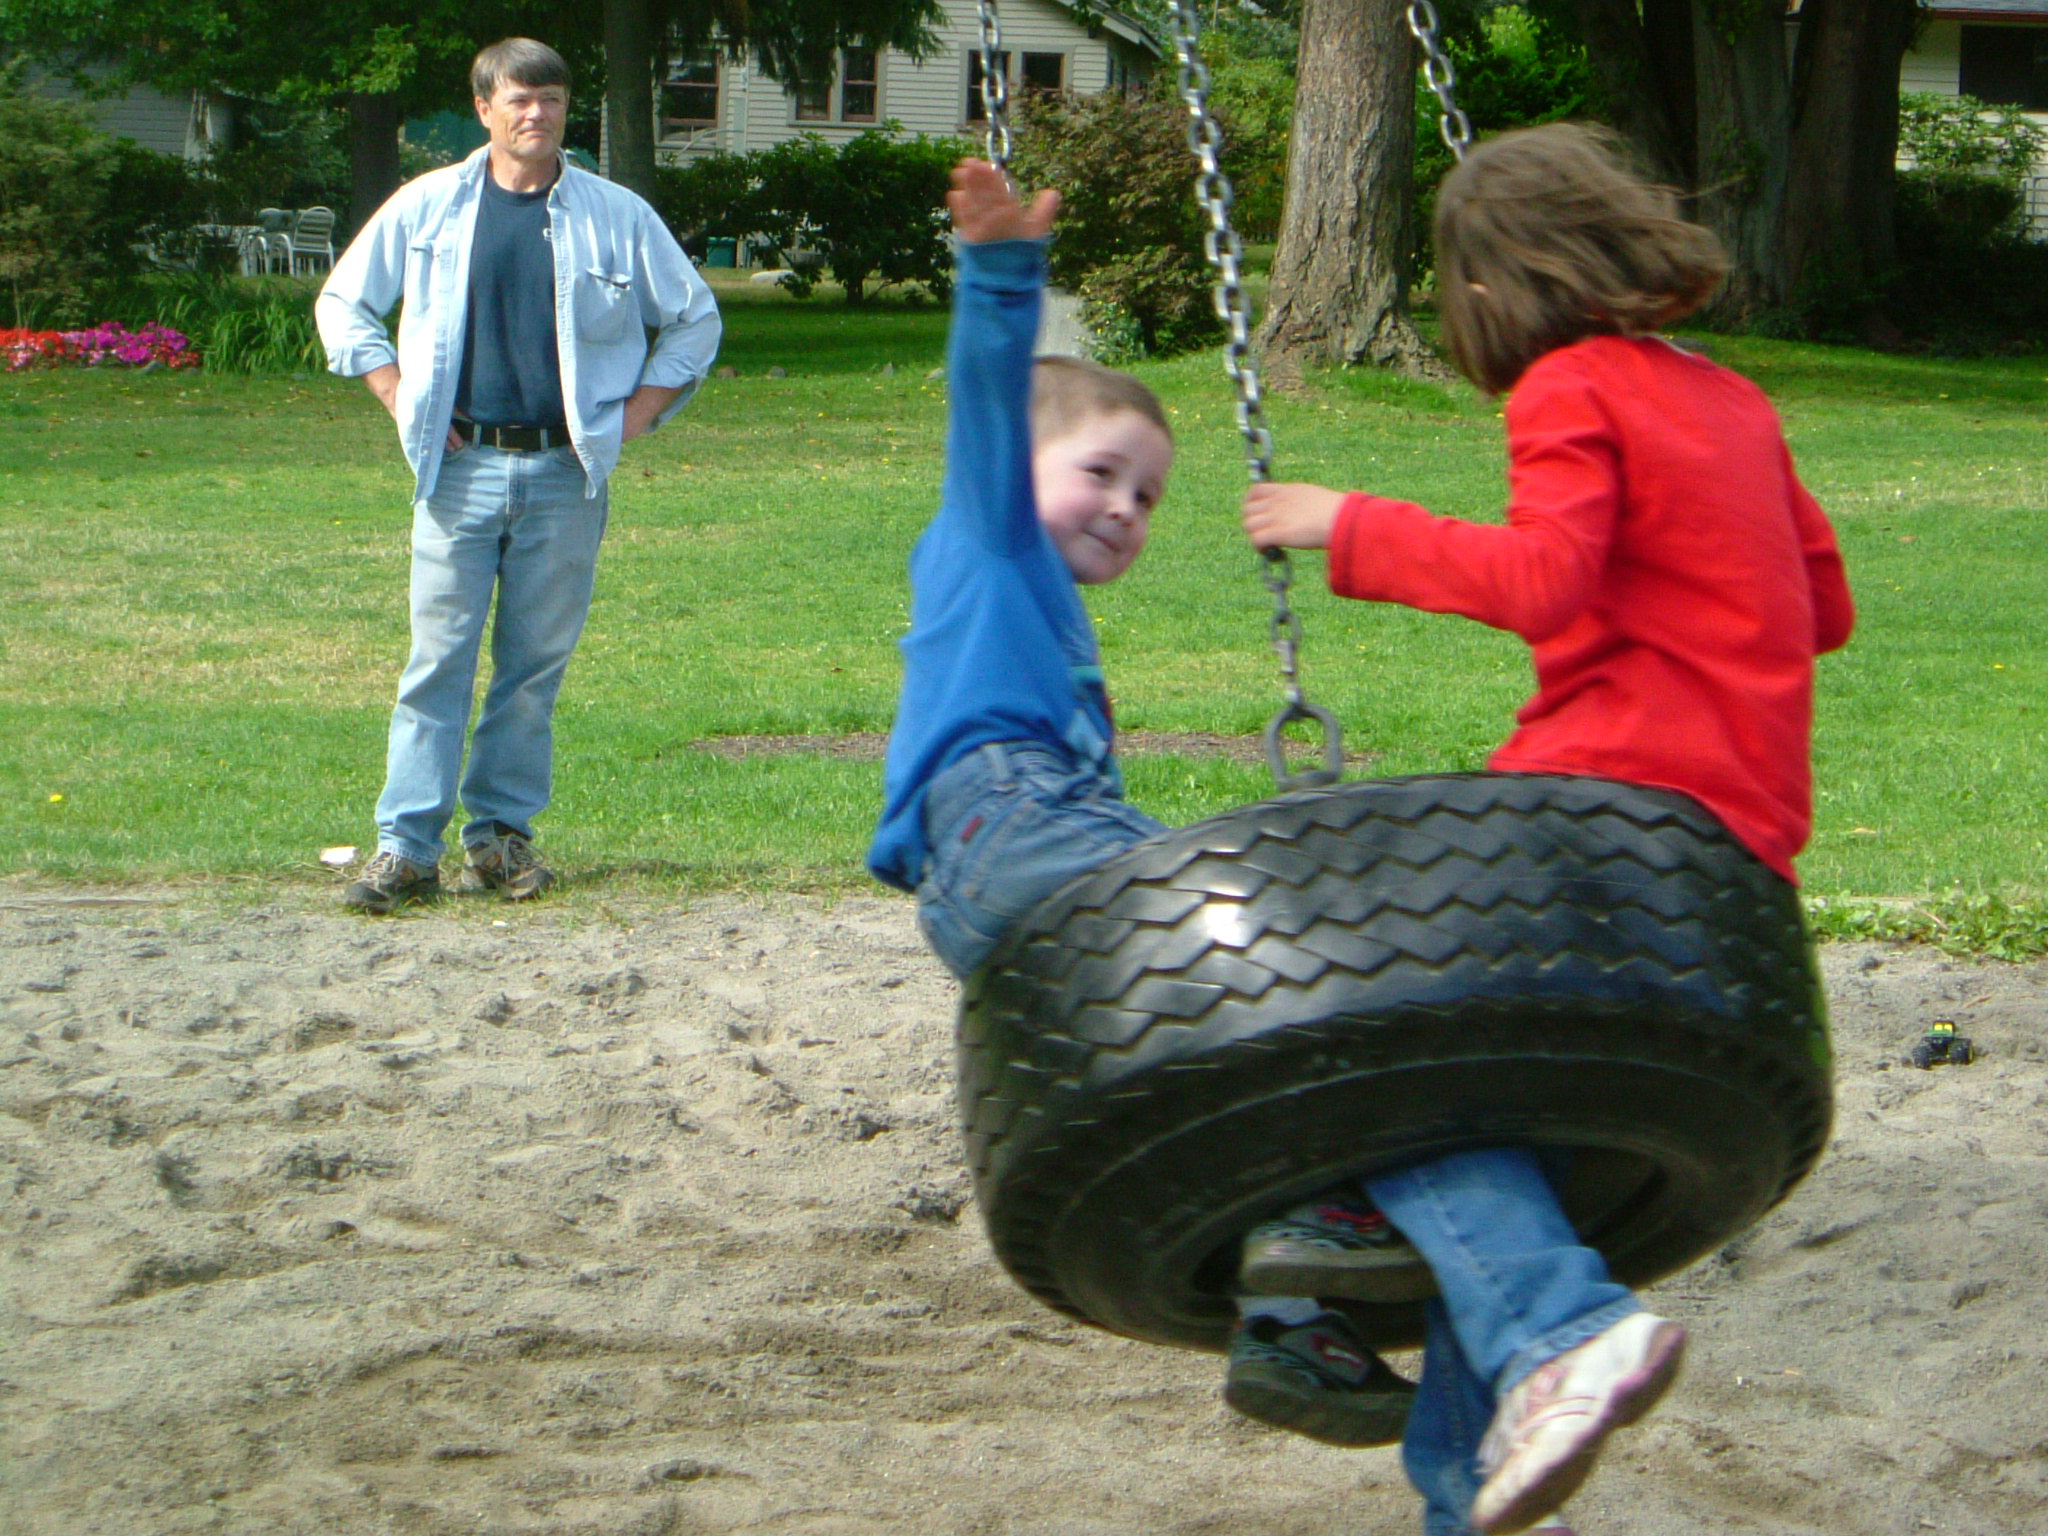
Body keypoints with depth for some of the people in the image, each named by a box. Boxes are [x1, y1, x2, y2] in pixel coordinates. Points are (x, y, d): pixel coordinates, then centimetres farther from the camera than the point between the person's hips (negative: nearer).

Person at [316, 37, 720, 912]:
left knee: (537, 661, 4)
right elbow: (344, 304, 15)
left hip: (565, 471, 1)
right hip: (460, 469, -1)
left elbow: (695, 321, 15)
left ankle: (503, 832, 14)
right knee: (439, 658, -4)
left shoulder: (616, 216, 5)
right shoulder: (427, 207, 5)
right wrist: (402, 402, 5)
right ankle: (406, 846, -2)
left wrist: (634, 415, 5)